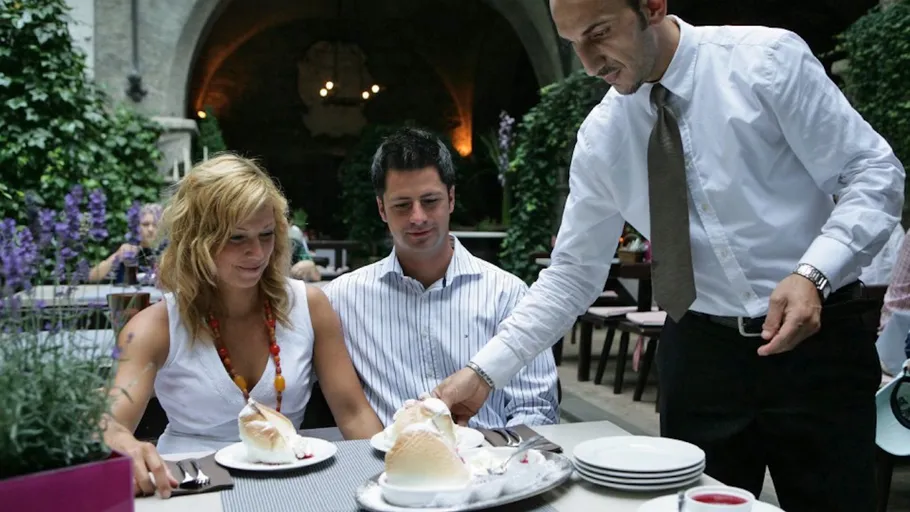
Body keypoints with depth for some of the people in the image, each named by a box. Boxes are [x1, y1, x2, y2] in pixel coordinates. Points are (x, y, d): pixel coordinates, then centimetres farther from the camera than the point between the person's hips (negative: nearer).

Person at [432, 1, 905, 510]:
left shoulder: (767, 59, -9)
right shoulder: (601, 135, 1)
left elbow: (874, 173, -7)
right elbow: (573, 274, 4)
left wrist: (814, 274, -24)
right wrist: (484, 372, -4)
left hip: (816, 339, -2)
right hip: (699, 353, 3)